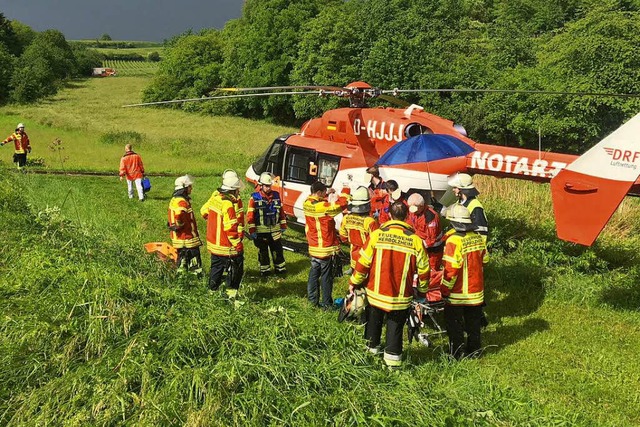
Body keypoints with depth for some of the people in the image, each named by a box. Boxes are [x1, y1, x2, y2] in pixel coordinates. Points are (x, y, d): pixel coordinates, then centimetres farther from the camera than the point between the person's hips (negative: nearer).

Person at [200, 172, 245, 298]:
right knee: (236, 269, 7)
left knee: (216, 267, 21)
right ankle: (231, 292, 12)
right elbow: (230, 228, -25)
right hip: (227, 246, -9)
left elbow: (204, 211, 16)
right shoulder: (229, 204, -25)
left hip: (214, 243, 9)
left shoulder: (216, 196, 1)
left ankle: (213, 290, 31)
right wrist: (237, 244, -18)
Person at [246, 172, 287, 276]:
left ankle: (280, 269, 22)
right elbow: (250, 215, -9)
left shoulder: (276, 196, 3)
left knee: (278, 250, 10)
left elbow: (281, 212, 12)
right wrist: (252, 231, -11)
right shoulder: (255, 198, -10)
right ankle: (265, 270, 20)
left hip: (274, 230, 3)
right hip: (261, 231, -3)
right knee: (263, 252, 9)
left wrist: (283, 226, 12)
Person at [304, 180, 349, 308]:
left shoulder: (307, 203, 1)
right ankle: (327, 304, 9)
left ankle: (313, 300, 24)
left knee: (314, 273, 16)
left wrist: (327, 194, 13)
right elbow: (342, 203, -21)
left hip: (313, 247, 8)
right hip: (326, 248, -8)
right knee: (326, 276, 2)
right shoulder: (322, 206, -21)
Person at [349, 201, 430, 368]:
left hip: (376, 293, 0)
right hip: (401, 297, 0)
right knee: (395, 327, 13)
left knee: (373, 323, 19)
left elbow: (363, 262, -6)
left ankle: (371, 350, 33)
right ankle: (393, 359, 17)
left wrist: (354, 282, 7)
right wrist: (422, 289, 16)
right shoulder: (415, 240, -8)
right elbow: (423, 270, -1)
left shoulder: (376, 235, -10)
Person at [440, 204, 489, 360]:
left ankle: (457, 353, 12)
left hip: (457, 294, -6)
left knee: (455, 324, 7)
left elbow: (451, 269, -23)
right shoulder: (478, 237, -1)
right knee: (473, 323, 19)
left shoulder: (454, 240, -22)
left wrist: (444, 290, -14)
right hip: (476, 291, 6)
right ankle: (474, 350, 29)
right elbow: (485, 259, 11)